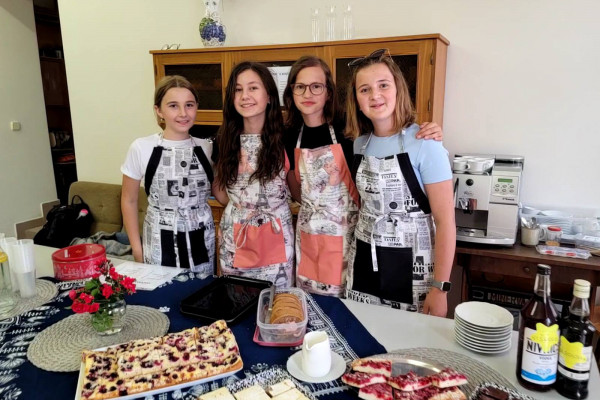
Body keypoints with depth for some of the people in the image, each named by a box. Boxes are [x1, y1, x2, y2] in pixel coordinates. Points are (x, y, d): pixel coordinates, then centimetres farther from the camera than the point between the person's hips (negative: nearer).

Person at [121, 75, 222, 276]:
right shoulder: (141, 148, -9)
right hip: (160, 241, -2)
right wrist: (137, 247, -1)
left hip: (202, 241, 2)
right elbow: (129, 200, 0)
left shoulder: (207, 148, -2)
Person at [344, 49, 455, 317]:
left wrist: (439, 287, -14)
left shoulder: (425, 144, -14)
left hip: (411, 265, -5)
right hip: (364, 262, 5)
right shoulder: (359, 143, 2)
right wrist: (359, 252, 9)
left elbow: (445, 220, -14)